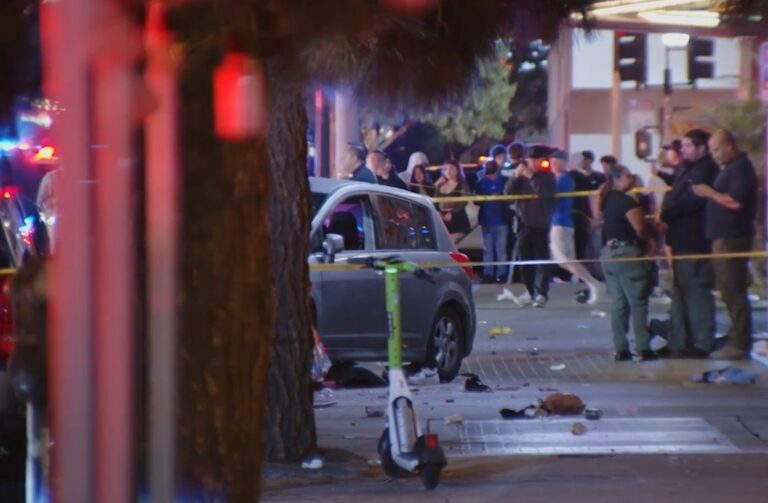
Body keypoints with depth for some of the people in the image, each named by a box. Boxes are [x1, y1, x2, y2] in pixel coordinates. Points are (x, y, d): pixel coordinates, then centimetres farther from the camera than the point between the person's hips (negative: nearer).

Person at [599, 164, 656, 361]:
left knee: (618, 303, 9)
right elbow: (639, 228, -16)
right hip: (627, 252, -8)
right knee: (638, 302, -3)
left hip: (609, 253, 8)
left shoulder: (607, 200, 12)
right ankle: (643, 348, -5)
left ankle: (620, 349, 8)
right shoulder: (626, 201, -14)